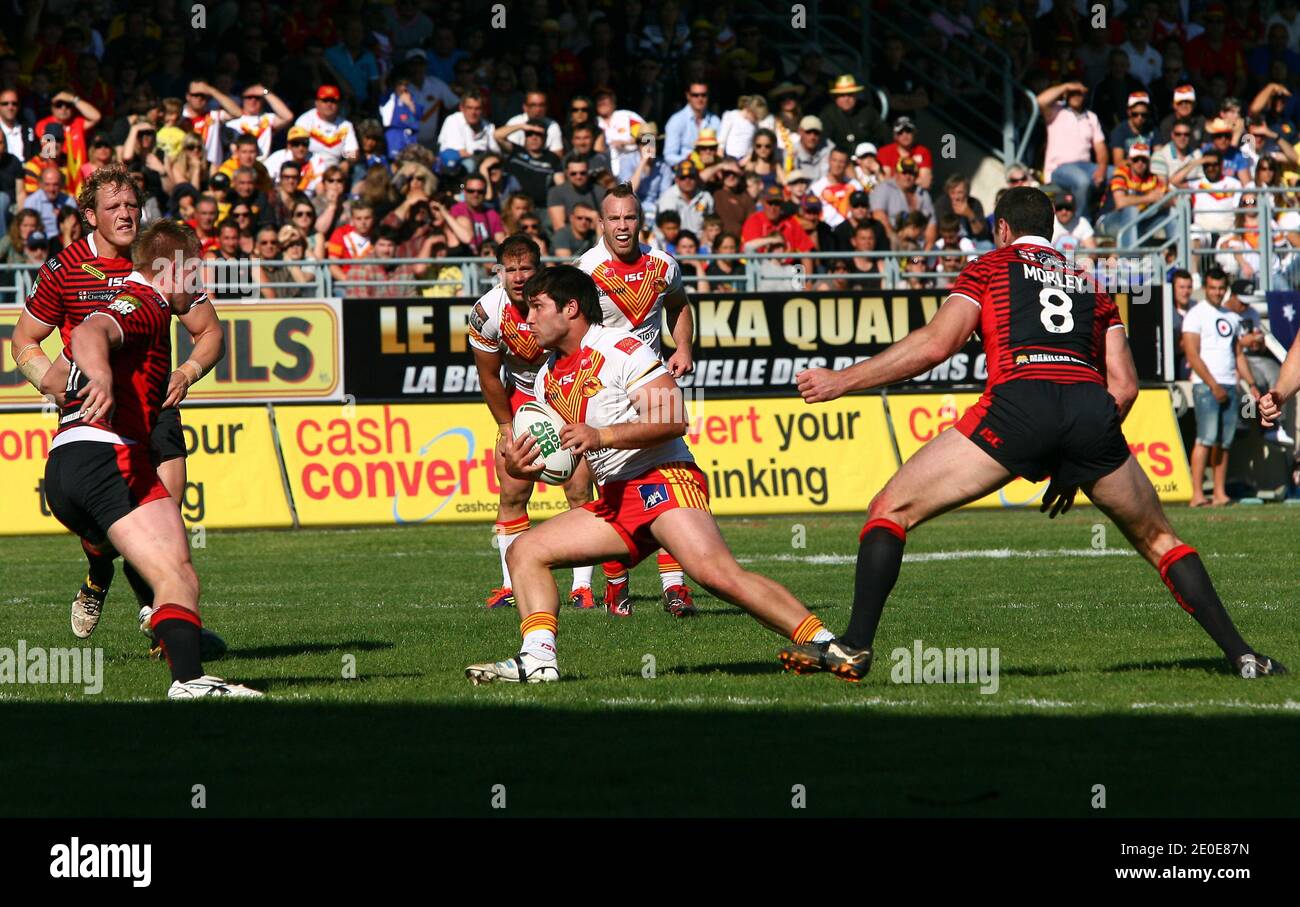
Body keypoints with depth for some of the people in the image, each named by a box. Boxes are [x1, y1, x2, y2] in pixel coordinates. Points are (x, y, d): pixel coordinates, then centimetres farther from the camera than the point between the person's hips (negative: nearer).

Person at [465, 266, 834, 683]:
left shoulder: (622, 348, -8)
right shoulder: (549, 376, 16)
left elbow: (673, 420, -17)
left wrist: (602, 436, -23)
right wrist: (519, 467, -1)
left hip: (663, 481, -9)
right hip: (614, 499, 9)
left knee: (718, 573, -28)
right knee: (524, 551, 3)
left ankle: (823, 644, -27)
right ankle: (537, 660, -7)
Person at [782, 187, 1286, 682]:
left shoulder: (988, 268, 22)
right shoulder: (1091, 286, 32)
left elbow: (935, 344, 7)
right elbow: (1124, 384, 23)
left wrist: (842, 381, 12)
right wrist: (1077, 466, 30)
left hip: (1018, 400, -4)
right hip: (1092, 409, 4)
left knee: (892, 509, 7)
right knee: (1158, 540, 23)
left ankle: (855, 647, -7)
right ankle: (1241, 655, 14)